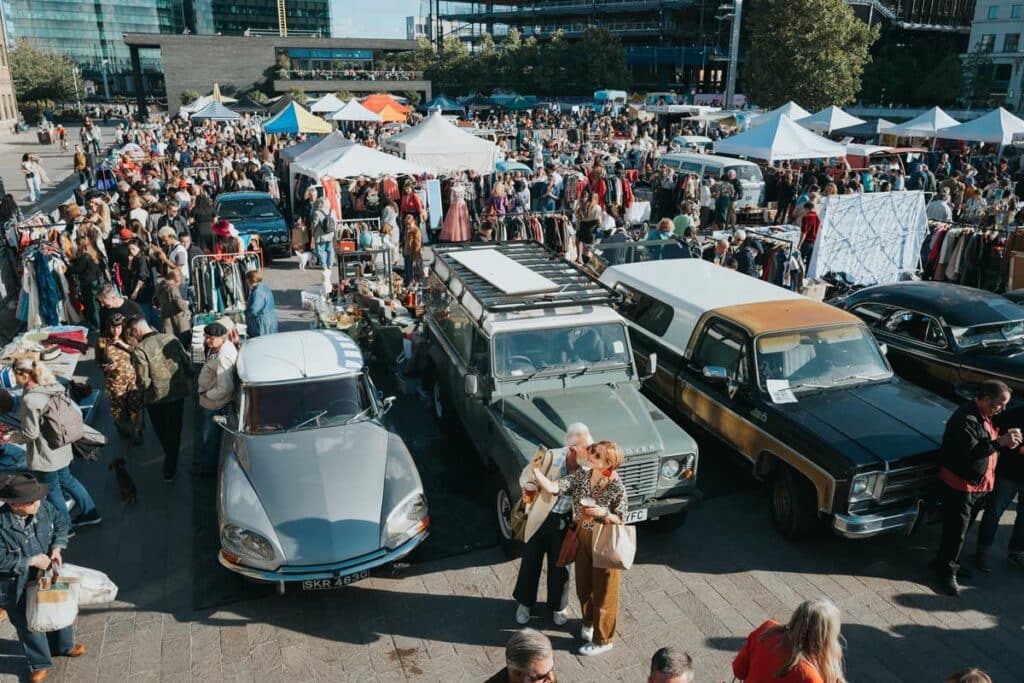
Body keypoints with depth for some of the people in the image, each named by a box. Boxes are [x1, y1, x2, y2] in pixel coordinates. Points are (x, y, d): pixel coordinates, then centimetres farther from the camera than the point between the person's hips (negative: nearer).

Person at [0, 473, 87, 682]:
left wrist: (57, 548, -14)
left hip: (47, 576, 5)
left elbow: (61, 525, 0)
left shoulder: (44, 507, -18)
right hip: (18, 588, -5)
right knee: (29, 625, 18)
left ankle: (64, 646, 55)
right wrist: (31, 561, -25)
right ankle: (39, 664, 43)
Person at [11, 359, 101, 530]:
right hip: (61, 448, 8)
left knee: (52, 490, 13)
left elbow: (30, 434, -21)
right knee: (66, 480, 26)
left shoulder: (30, 400, -27)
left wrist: (17, 437, 0)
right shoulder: (54, 387, -4)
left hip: (44, 455, -8)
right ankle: (90, 513, 37)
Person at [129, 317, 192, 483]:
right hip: (177, 393, 3)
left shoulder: (139, 350, -20)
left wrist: (143, 388, 1)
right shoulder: (171, 339, -8)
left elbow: (144, 381, -21)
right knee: (174, 431, 16)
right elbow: (188, 362, -3)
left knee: (161, 431, 22)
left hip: (156, 397, -3)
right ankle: (170, 470, 21)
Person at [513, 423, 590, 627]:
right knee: (531, 562, 15)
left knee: (560, 566, 17)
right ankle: (525, 603, 40)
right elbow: (527, 476, -12)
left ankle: (557, 606, 42)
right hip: (540, 518, -2)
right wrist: (528, 491, -30)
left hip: (565, 521, 2)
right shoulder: (550, 457, -23)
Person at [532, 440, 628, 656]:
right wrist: (536, 471, -35)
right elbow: (553, 488, -22)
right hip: (583, 537, 5)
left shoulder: (617, 487, -23)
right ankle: (588, 621, 50)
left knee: (603, 590, 11)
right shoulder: (581, 475, -11)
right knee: (583, 585, 22)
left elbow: (621, 520, -14)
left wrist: (602, 512, -31)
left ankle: (603, 640, 30)